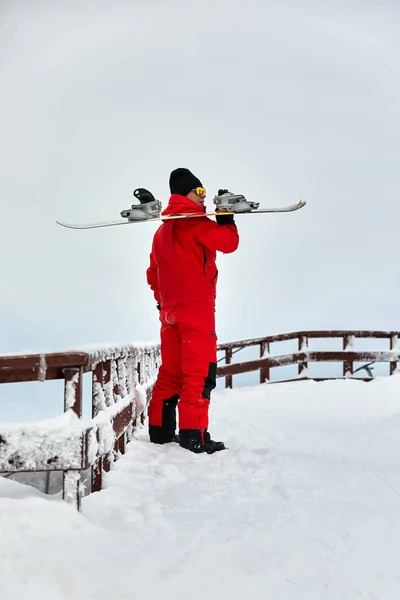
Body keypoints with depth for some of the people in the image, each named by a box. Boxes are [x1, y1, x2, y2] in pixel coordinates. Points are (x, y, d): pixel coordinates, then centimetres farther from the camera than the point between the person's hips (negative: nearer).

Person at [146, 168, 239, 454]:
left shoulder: (162, 230, 19)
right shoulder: (194, 221, -7)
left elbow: (153, 273, 22)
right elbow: (229, 242, -12)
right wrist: (226, 215, 2)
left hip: (170, 310, 9)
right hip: (197, 307, -9)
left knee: (170, 371, 12)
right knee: (199, 371, -9)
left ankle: (160, 429, 16)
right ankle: (194, 435, -11)